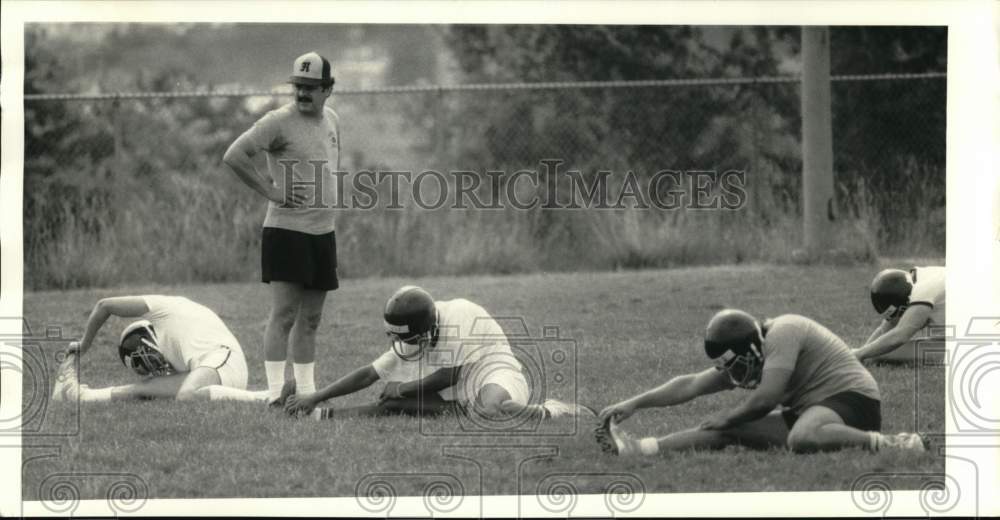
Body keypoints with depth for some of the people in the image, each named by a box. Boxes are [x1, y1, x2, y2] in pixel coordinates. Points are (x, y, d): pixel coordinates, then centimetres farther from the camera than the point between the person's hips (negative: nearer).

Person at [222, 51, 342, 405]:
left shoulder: (331, 120, 13)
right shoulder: (279, 121, -11)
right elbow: (233, 156, -18)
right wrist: (270, 191, -18)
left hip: (323, 231, 7)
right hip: (286, 230, -7)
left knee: (310, 318, 11)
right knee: (284, 313, -11)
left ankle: (307, 391, 16)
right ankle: (276, 393, -13)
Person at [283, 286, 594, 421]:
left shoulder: (458, 316, -18)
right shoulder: (412, 342, 5)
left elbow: (450, 376, -17)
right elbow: (368, 375, 9)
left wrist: (405, 388, -2)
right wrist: (315, 399, 5)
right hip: (461, 398, 7)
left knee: (492, 407, -44)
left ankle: (554, 413, -25)